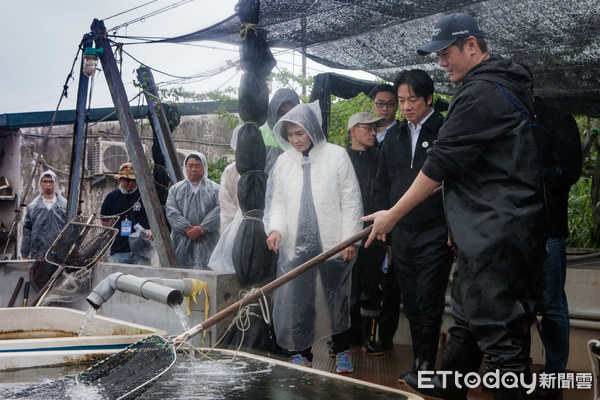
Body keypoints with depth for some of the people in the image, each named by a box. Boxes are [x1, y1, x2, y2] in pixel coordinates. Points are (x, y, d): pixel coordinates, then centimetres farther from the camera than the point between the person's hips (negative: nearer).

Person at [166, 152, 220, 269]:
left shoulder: (215, 189, 10)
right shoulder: (175, 189, 16)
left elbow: (219, 211, -3)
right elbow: (171, 212, 3)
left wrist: (202, 229, -15)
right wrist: (186, 228, -11)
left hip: (207, 242, -1)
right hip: (181, 241, 2)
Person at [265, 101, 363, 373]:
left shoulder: (337, 156, 1)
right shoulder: (283, 161, 11)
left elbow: (350, 201, 0)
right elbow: (277, 201, 15)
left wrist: (350, 239, -5)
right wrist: (275, 228, -3)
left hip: (332, 244, -2)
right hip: (294, 246, 3)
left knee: (337, 300, 7)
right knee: (295, 299, -1)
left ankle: (342, 351, 24)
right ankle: (300, 354, 14)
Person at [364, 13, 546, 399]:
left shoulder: (479, 94, -17)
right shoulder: (508, 86, 16)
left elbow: (441, 164, -17)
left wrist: (393, 214, -9)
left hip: (496, 237, -11)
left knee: (501, 332, -5)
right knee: (467, 320, 22)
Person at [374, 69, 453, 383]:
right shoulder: (394, 138, 13)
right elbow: (382, 186, 20)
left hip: (435, 236, -5)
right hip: (401, 237, 6)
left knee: (428, 307, -3)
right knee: (412, 307, 12)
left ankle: (426, 367, 9)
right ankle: (418, 367, 22)